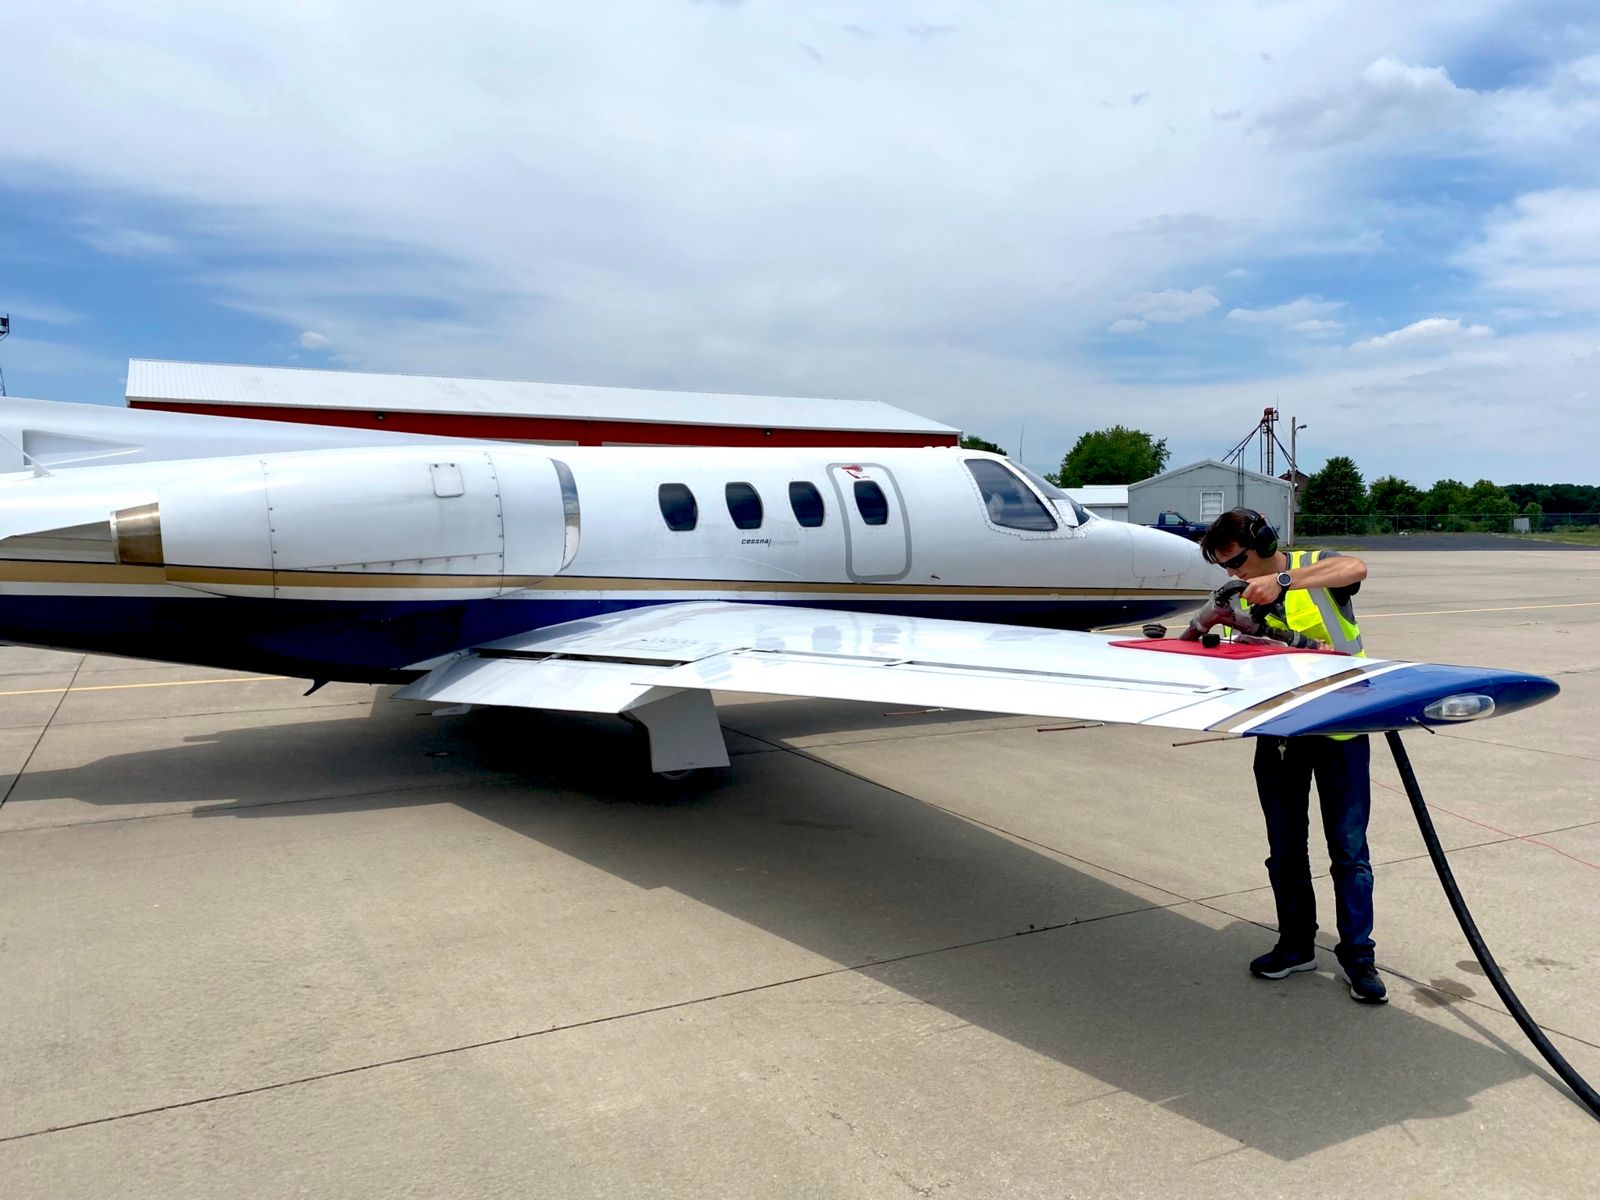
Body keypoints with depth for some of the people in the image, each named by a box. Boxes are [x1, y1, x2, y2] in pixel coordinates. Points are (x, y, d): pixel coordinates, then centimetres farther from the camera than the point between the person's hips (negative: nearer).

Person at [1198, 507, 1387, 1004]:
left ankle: (1356, 955, 14)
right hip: (1280, 733, 5)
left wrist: (1283, 581, -37)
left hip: (1341, 727, -5)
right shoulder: (1245, 599, 6)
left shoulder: (1317, 566, -7)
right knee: (1286, 846, 12)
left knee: (1349, 848, 2)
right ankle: (1296, 945, 26)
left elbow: (1355, 568, -31)